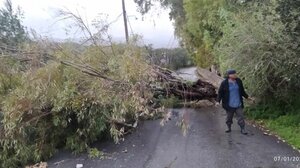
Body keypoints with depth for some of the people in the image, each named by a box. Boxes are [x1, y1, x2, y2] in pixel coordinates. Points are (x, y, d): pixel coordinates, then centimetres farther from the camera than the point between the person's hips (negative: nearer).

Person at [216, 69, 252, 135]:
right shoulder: (224, 83, -10)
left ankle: (242, 129, 12)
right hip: (229, 105, -2)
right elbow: (220, 93, -5)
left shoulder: (239, 81, 3)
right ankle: (229, 128, 30)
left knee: (240, 117, 1)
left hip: (238, 104, 3)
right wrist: (218, 101, -14)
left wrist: (247, 97, 19)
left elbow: (242, 91, 17)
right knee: (229, 117, 11)